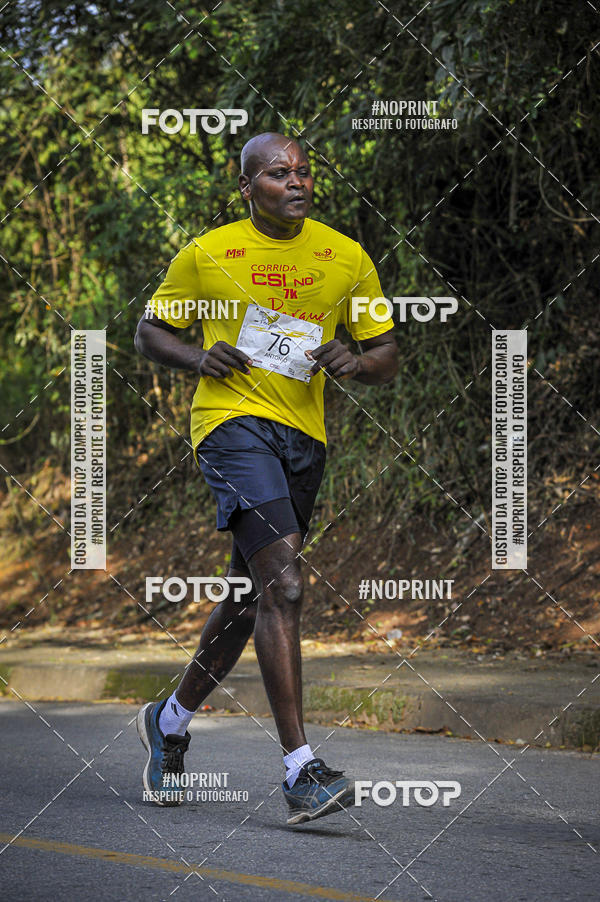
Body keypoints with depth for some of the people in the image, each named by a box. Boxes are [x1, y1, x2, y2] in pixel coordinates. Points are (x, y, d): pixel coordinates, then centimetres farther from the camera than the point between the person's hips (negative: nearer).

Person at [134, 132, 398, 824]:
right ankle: (301, 771, -25)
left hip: (304, 436, 5)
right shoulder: (206, 255, 2)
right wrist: (197, 358, -8)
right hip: (233, 422, -5)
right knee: (282, 585, -22)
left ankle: (171, 721, 37)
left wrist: (353, 362, -9)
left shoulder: (347, 259, 9)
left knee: (249, 600, 13)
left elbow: (387, 357, 14)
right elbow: (149, 333, 12)